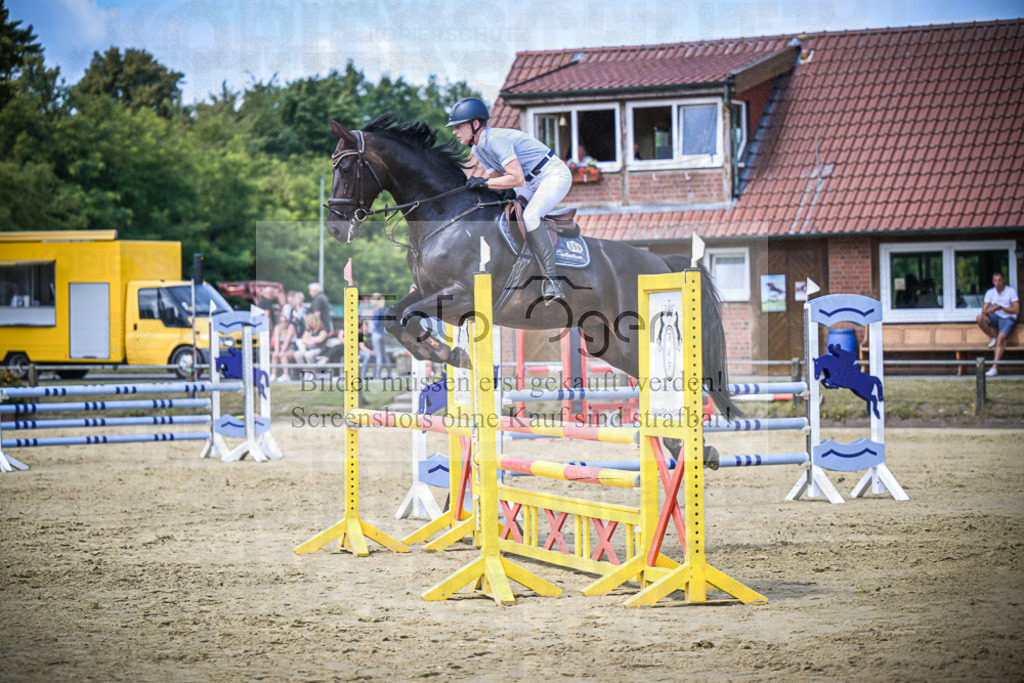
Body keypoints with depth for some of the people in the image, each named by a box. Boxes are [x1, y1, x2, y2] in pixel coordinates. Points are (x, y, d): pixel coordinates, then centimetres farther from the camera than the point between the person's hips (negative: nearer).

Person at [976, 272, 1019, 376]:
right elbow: (984, 310, -1)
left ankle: (995, 367, -36)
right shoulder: (990, 292, 5)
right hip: (995, 317, 4)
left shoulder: (1011, 291, -5)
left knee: (1001, 338, -30)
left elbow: (1017, 310, -11)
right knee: (980, 318, -27)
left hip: (1008, 318, -4)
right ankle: (994, 338, -5)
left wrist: (1000, 307, -21)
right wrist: (989, 310, -27)